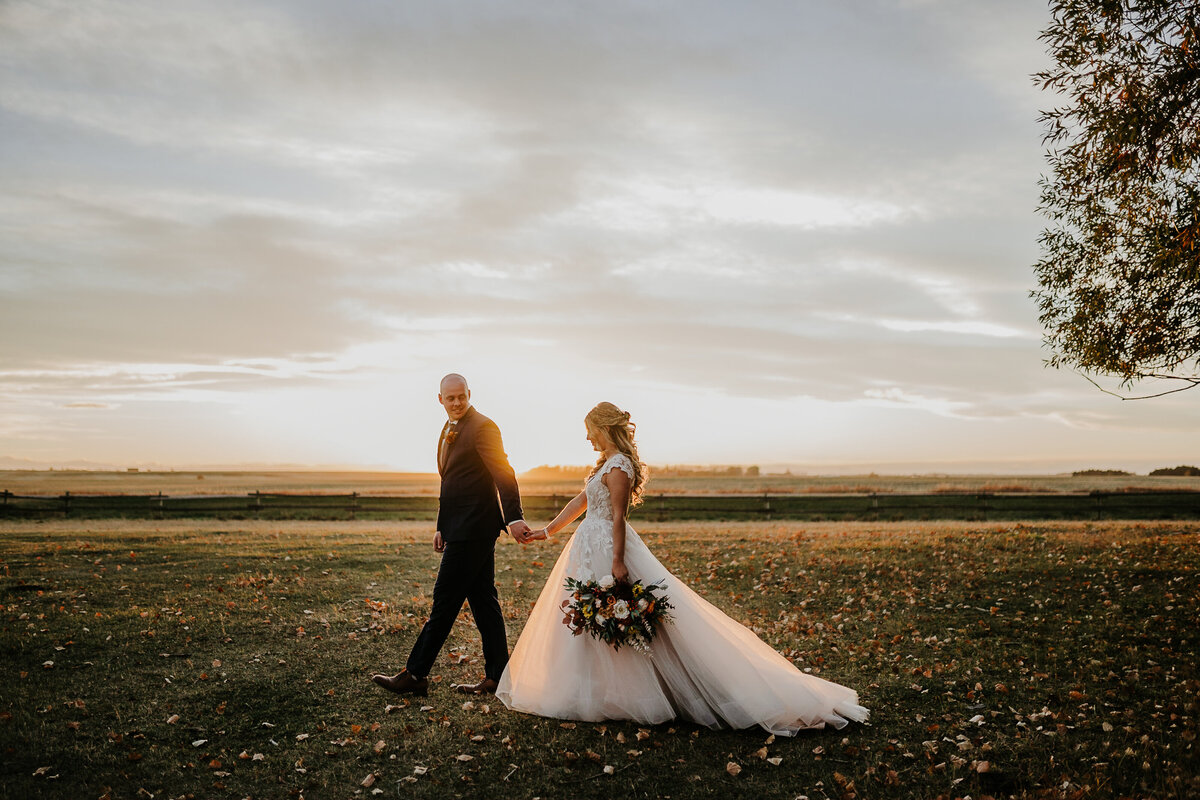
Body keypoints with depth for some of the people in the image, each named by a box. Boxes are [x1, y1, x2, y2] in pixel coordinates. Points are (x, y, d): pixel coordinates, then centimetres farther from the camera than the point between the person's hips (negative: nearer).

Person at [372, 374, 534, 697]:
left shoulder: (483, 427, -12)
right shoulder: (449, 431, 17)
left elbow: (503, 474, -21)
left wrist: (514, 518, -31)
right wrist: (441, 527, 20)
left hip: (473, 529, -10)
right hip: (462, 528, 10)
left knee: (445, 601, -3)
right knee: (483, 600, 11)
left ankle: (415, 675, 5)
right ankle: (497, 676, 18)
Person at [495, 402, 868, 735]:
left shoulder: (617, 467, -17)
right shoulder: (607, 463, 13)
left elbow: (618, 517, -21)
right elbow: (580, 501, 20)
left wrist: (617, 562, -23)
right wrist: (546, 531, 23)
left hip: (604, 548, -10)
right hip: (590, 546, 10)